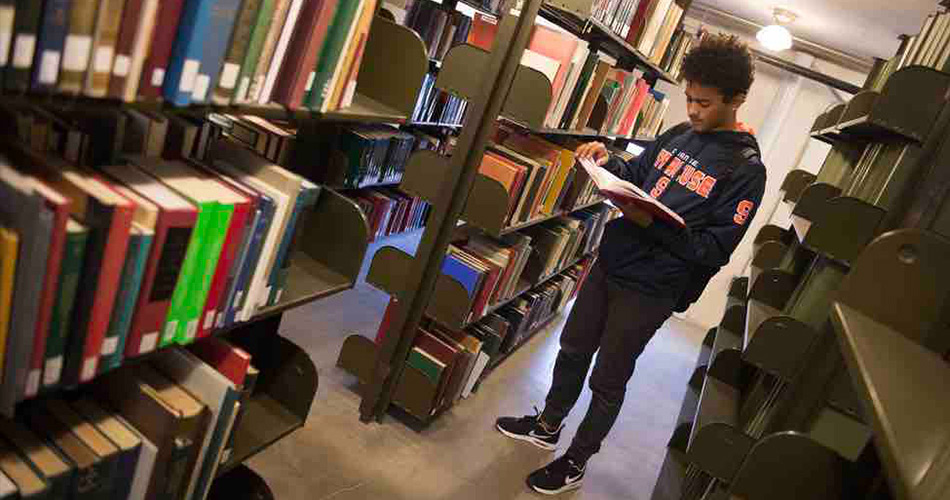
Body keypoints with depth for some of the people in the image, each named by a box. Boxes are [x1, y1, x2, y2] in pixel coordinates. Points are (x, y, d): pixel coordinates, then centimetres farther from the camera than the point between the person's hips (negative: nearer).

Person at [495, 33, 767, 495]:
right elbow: (635, 176, 16)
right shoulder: (679, 135, 5)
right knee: (573, 350, 20)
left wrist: (651, 224, -28)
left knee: (607, 381, 9)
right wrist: (607, 163, -5)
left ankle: (576, 461, 31)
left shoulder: (746, 169, -15)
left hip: (650, 291, -6)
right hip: (611, 262, 7)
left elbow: (714, 250, -18)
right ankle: (547, 426, 43)